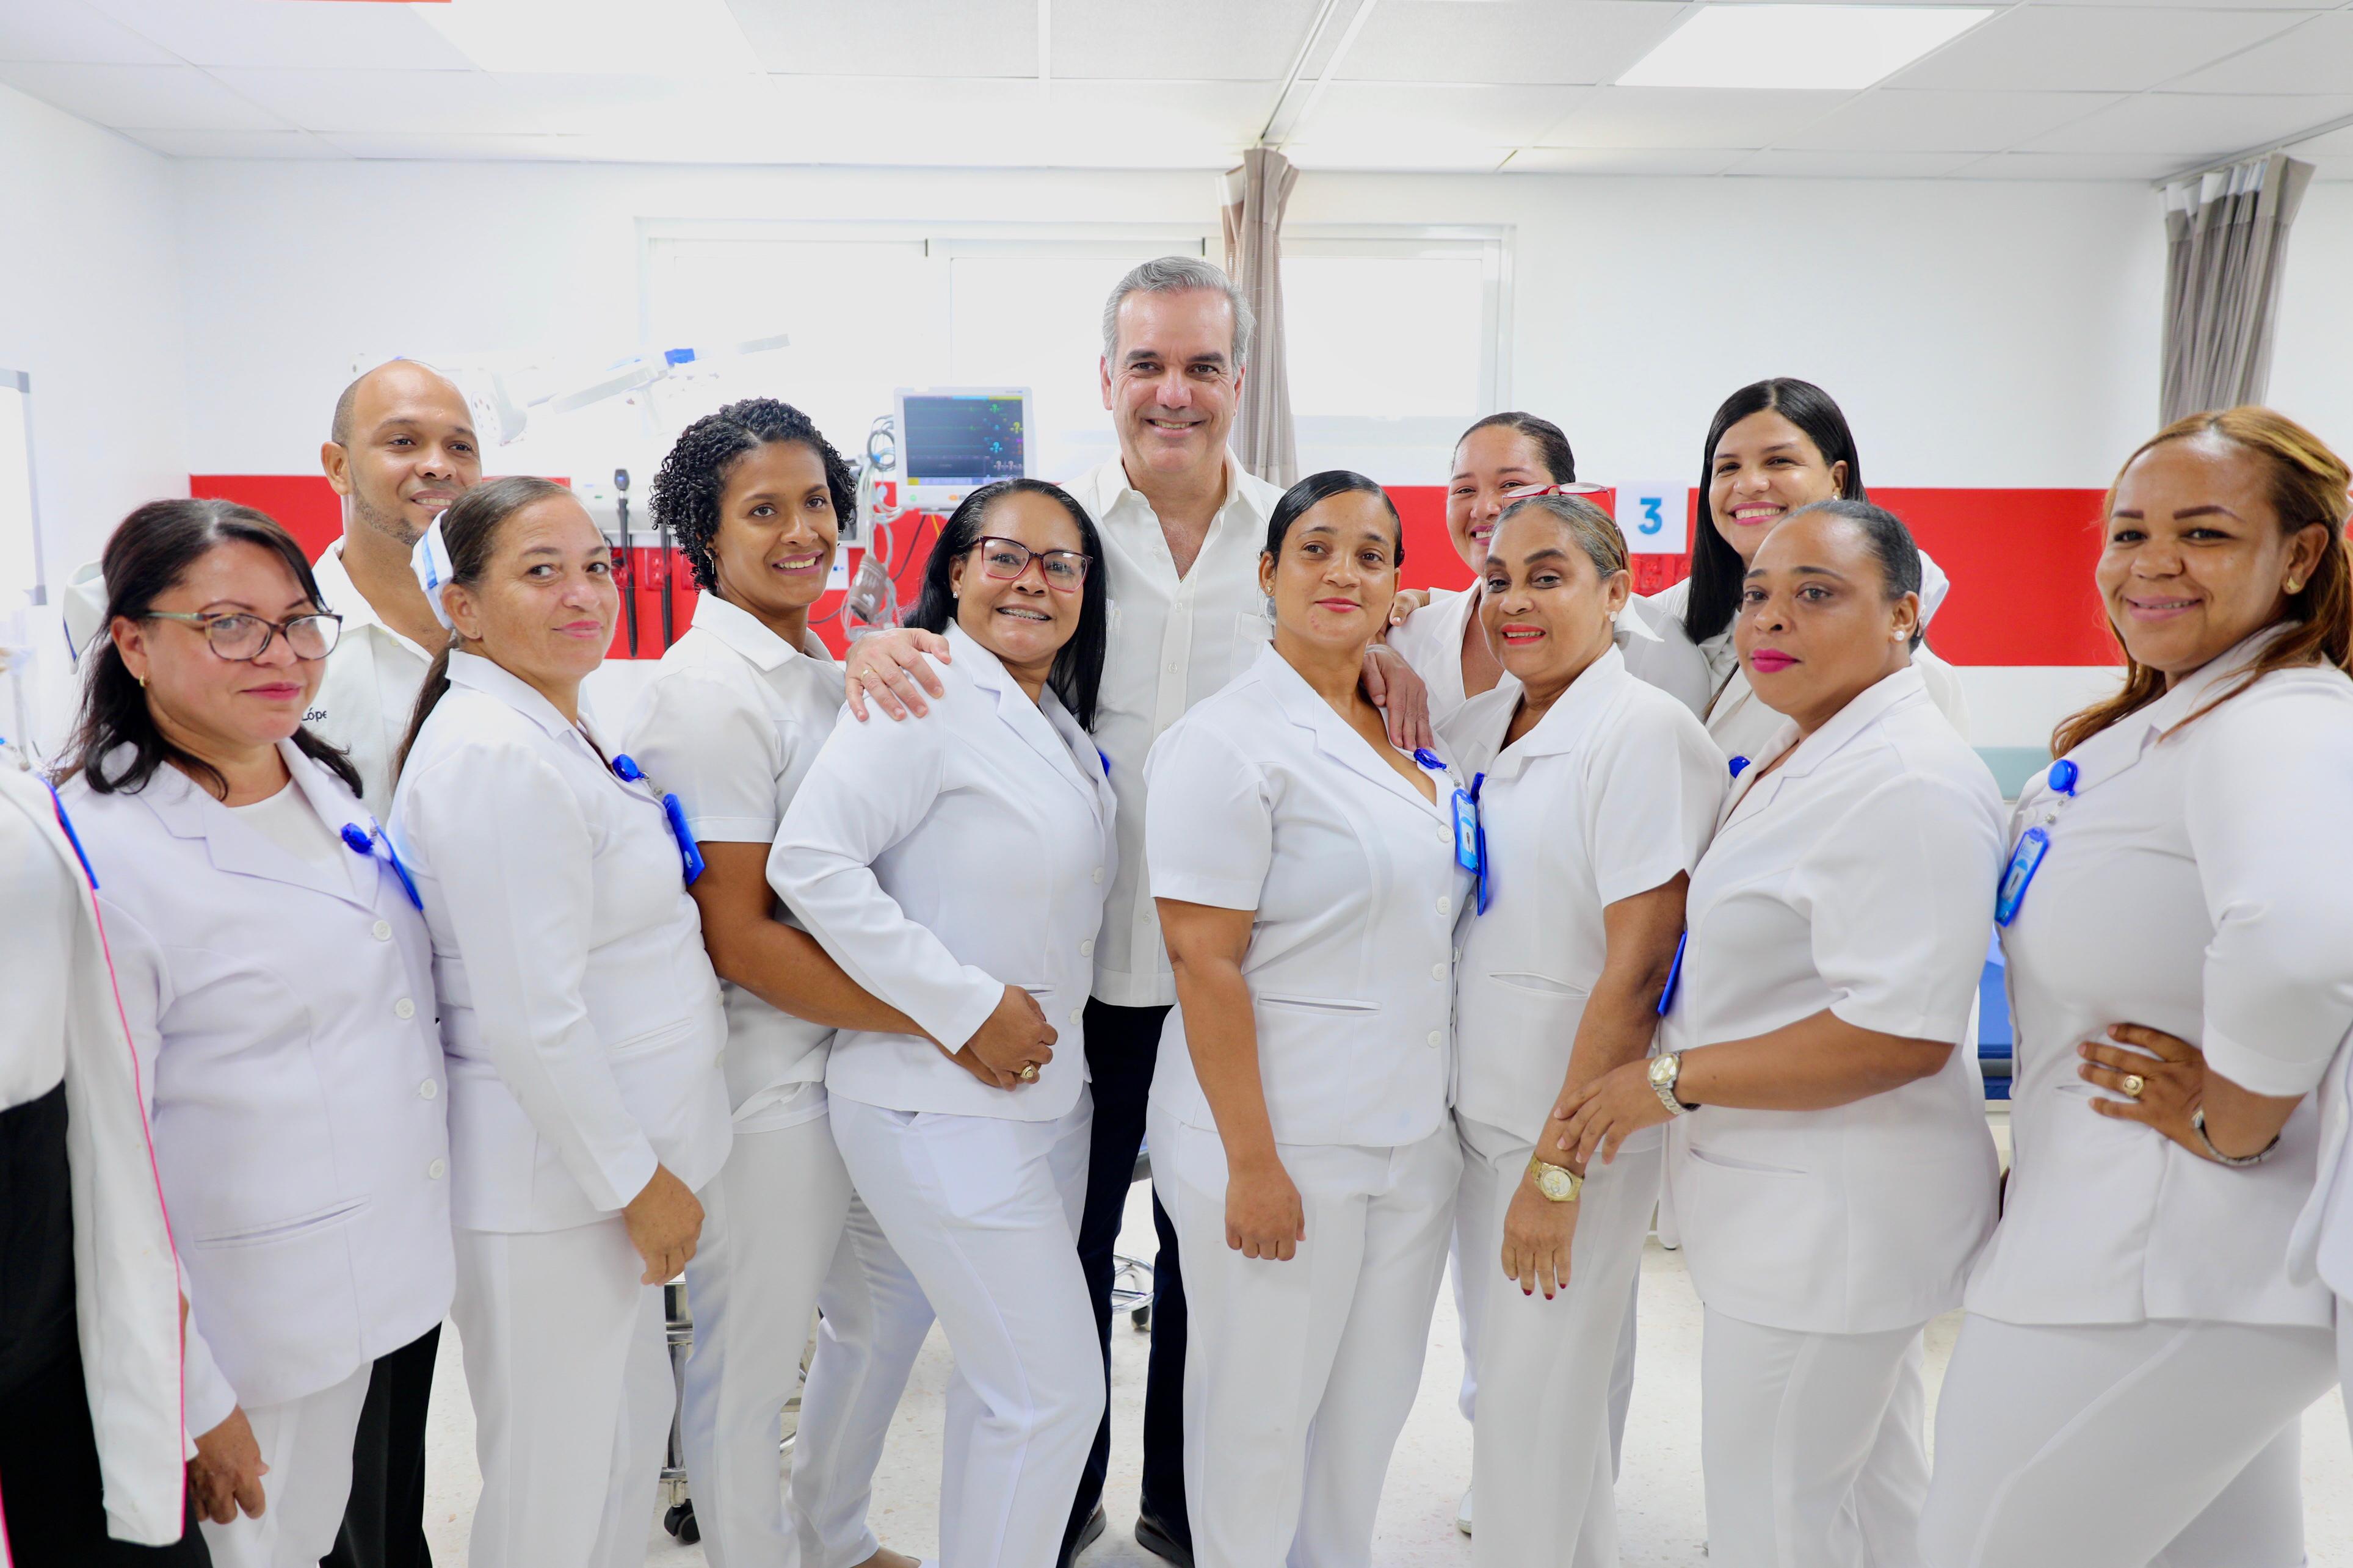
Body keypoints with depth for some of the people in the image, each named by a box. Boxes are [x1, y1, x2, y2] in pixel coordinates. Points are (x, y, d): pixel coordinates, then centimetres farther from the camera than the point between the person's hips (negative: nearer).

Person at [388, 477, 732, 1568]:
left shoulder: (562, 727, 9)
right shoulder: (492, 757, -22)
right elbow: (533, 1020, -24)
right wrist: (640, 1180, -17)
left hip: (612, 1149, 10)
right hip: (549, 1181, -10)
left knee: (633, 1426, 23)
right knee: (557, 1479, 8)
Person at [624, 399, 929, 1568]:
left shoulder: (818, 667, 9)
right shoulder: (708, 691, -18)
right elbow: (739, 938, -22)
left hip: (848, 1057, 10)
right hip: (762, 1074, -9)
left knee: (892, 1296, 23)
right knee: (750, 1361, 9)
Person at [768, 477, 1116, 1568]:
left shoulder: (1059, 723, 13)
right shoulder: (926, 692, -14)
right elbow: (810, 861, -23)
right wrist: (964, 1006, -22)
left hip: (1047, 1092, 9)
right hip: (943, 1106, -9)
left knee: (1002, 1373, 20)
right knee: (1055, 1391, -3)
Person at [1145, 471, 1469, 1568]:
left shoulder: (1408, 739, 10)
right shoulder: (1229, 740, -13)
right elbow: (1203, 964, -17)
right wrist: (1253, 1163, -19)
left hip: (1414, 1139, 7)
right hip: (1283, 1146, -7)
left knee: (1372, 1401, 19)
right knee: (1261, 1412, 10)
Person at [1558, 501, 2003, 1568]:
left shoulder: (1908, 782, -23)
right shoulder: (1797, 755, 10)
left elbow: (1902, 1032, -28)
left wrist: (1672, 1080, -21)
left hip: (1833, 1226, -10)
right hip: (1789, 1207, 10)